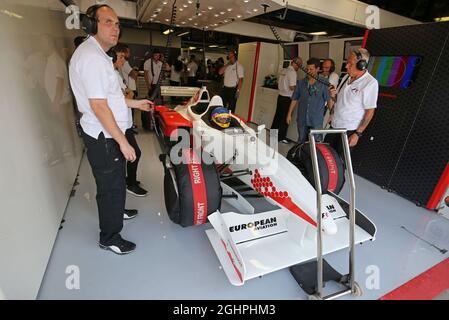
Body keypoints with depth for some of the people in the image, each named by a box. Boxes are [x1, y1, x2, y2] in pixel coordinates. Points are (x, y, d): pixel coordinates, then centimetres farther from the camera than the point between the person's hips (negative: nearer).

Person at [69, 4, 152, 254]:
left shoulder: (98, 54, 16)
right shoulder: (91, 56, -19)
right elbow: (98, 105, -25)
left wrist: (135, 103, 22)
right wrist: (122, 141, -23)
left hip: (108, 134, 10)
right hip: (104, 138, -10)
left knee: (116, 180, 25)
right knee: (111, 186, 3)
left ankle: (117, 212, 48)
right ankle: (110, 238, 21)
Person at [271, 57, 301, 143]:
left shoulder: (283, 70, 9)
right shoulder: (293, 72, -15)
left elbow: (278, 83, 17)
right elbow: (292, 87, -21)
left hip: (280, 96, 8)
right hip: (287, 98, -8)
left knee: (278, 115, 17)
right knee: (285, 118, 0)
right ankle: (281, 137, 6)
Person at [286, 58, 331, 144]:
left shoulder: (323, 84, -3)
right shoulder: (301, 83, 5)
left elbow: (329, 100, -2)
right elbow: (294, 99, 9)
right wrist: (289, 114, 8)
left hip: (317, 121, -3)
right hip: (302, 119, 3)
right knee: (301, 142, 15)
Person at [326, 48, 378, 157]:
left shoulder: (370, 83, -13)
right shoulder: (346, 78, 7)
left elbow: (370, 111, -13)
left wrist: (358, 134, -16)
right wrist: (333, 96, -4)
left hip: (349, 131, -6)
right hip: (334, 126, 6)